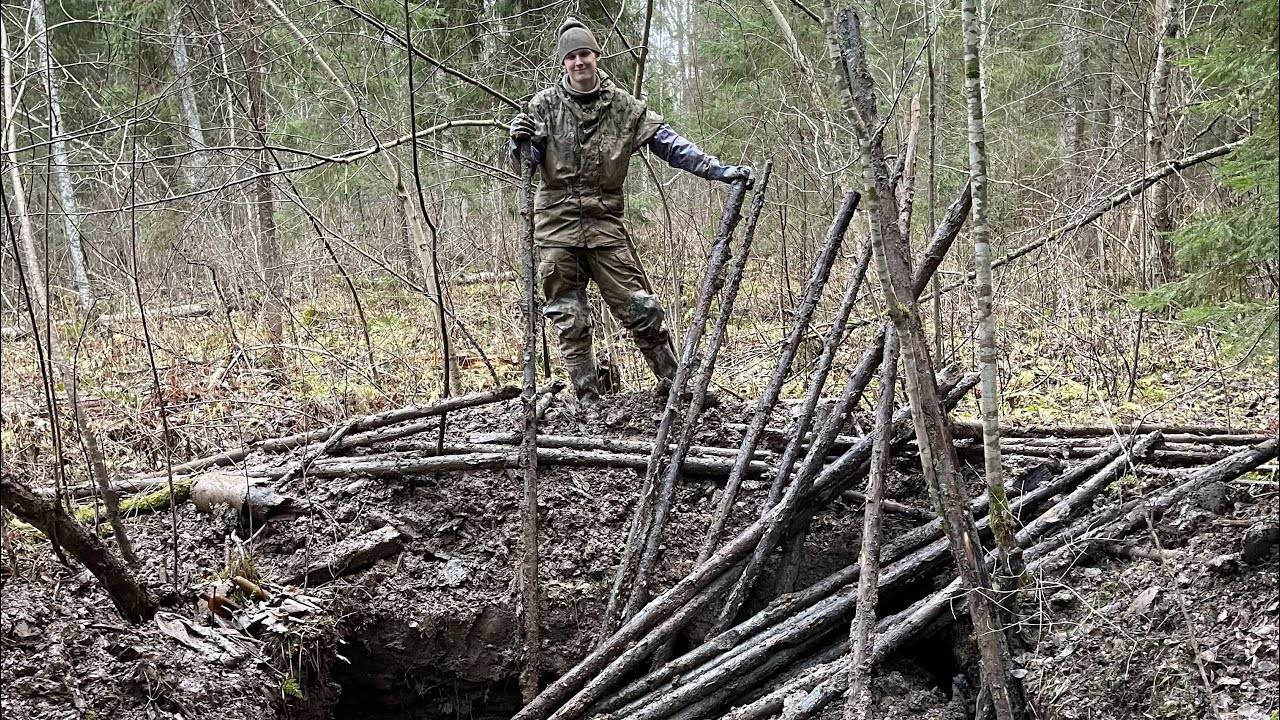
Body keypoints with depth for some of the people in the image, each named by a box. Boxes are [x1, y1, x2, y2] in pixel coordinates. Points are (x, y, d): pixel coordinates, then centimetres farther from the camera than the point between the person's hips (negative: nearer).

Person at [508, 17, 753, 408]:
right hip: (557, 222, 0)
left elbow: (667, 142, -1)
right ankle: (588, 401, 12)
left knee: (640, 308, -3)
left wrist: (718, 169, -10)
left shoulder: (623, 106, 2)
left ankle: (674, 385, 8)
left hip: (604, 221, 0)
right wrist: (519, 142, -19)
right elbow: (526, 161, 5)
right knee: (570, 320, 3)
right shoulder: (546, 104, 1)